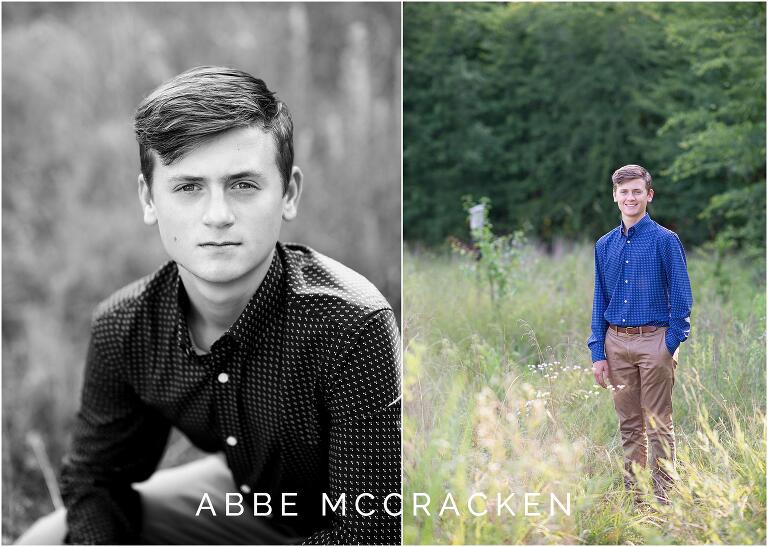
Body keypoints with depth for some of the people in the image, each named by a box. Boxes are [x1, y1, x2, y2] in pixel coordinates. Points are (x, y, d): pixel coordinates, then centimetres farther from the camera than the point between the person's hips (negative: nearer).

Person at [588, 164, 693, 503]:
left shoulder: (665, 240, -4)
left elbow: (681, 298, -5)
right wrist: (598, 352, 7)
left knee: (658, 425, 0)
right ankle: (632, 492, 19)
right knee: (629, 424, 11)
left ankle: (663, 496, 6)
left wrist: (671, 345, -11)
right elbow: (600, 301, 13)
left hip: (653, 342, -5)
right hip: (617, 343, 5)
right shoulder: (604, 245, 10)